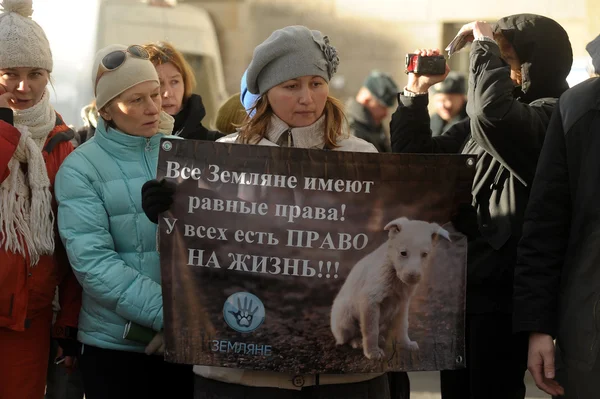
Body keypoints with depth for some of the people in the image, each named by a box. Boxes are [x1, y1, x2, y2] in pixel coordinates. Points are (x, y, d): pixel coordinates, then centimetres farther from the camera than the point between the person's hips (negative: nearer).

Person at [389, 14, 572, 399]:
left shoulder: (552, 116, -12)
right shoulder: (476, 127, 15)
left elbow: (493, 113, -33)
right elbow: (414, 156, 21)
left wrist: (485, 45, -18)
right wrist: (417, 92, 9)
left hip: (501, 293, -9)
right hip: (460, 285, 9)